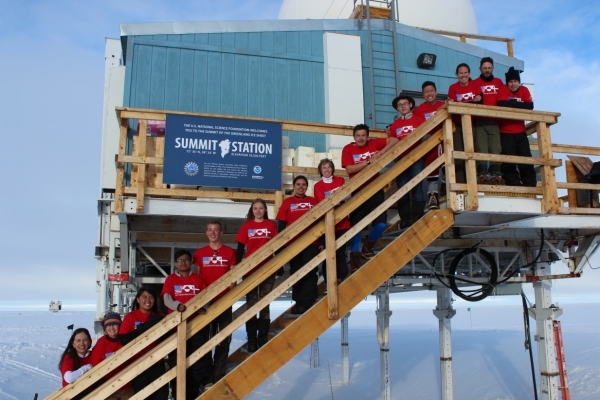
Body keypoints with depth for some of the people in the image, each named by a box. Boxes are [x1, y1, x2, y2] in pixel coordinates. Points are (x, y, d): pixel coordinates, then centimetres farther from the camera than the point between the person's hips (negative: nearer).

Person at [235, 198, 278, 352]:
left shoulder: (271, 225, 3)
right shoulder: (246, 226, 3)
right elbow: (240, 248, 4)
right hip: (249, 270, 0)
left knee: (264, 305, 6)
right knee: (251, 305, 5)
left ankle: (263, 340, 12)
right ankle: (251, 342, 10)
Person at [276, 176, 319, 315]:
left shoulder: (313, 201, 8)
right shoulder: (287, 202, 5)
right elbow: (281, 225, 4)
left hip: (311, 243, 0)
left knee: (309, 273, -5)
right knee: (296, 273, 6)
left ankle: (304, 303, -4)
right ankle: (299, 303, 14)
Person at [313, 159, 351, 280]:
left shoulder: (340, 180, 9)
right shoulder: (318, 186, 3)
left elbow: (348, 196, -3)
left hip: (342, 222, 2)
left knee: (341, 252, 3)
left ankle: (341, 279, 8)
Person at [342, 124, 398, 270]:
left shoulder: (374, 143, 3)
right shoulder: (348, 149, -3)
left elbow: (394, 140, 0)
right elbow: (349, 169, -14)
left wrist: (380, 153, -13)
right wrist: (369, 161, -17)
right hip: (358, 192, -2)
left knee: (381, 224, -6)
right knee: (356, 226, -3)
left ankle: (366, 249, 21)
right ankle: (355, 262, 6)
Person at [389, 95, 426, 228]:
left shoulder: (419, 118, 5)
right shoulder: (395, 124, 14)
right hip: (401, 159, 3)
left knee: (417, 187, -5)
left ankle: (417, 217, -2)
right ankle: (405, 218, 5)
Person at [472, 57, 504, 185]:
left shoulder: (499, 82, 17)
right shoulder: (475, 83, 8)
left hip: (494, 121, 3)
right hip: (479, 122, -3)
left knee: (496, 149, -4)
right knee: (481, 149, -10)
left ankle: (496, 174, -6)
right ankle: (482, 174, -12)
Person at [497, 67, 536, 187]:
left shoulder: (524, 90, 7)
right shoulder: (503, 89, -3)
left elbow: (530, 106, -7)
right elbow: (502, 105, -21)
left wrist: (513, 103, -14)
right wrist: (520, 104, -11)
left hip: (520, 131, 4)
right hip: (506, 132, -4)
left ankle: (530, 184, 11)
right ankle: (513, 184, 3)